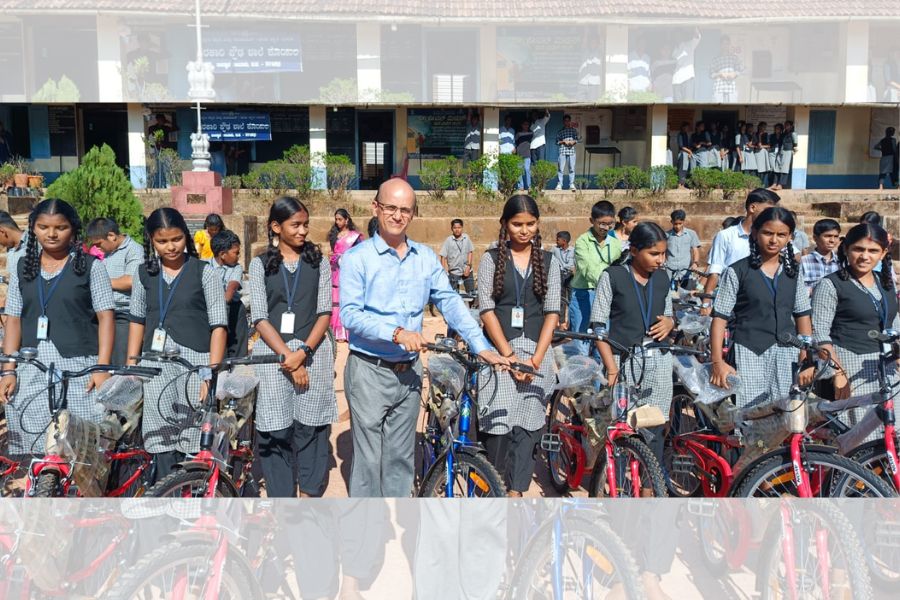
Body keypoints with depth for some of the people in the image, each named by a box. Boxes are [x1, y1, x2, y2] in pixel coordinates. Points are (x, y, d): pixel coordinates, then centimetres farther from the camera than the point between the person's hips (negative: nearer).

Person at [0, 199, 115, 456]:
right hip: (31, 371, 3)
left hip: (79, 367, -3)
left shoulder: (90, 265, 3)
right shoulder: (23, 267, 13)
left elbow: (105, 317, -2)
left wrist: (102, 368, -11)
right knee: (30, 449, 2)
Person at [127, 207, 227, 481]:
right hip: (156, 365, 3)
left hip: (196, 360, -3)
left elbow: (219, 325, -4)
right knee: (163, 445, 1)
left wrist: (212, 372, -11)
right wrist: (131, 364, 10)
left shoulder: (204, 271, 0)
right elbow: (137, 320, 16)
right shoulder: (145, 273, 10)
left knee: (197, 442, -5)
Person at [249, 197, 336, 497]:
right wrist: (287, 355, -11)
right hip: (273, 353, 0)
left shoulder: (319, 262, 8)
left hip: (312, 351, 1)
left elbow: (324, 312, 3)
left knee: (311, 428, 2)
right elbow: (260, 317, -1)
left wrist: (304, 351, -12)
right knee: (276, 432, 0)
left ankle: (309, 494, 16)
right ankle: (281, 498, 10)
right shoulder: (260, 264, 6)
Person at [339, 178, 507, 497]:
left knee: (401, 458, 15)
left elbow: (450, 302, 1)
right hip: (370, 371, -4)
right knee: (369, 458, 3)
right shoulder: (357, 257, -8)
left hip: (409, 372, 4)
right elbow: (350, 314, -15)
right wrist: (396, 333, -26)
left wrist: (481, 347, -9)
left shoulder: (426, 257, 5)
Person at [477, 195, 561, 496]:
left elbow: (552, 312, 4)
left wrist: (536, 358, -8)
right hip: (498, 351, -2)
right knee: (497, 425, -4)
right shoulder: (491, 259, 3)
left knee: (527, 427, -1)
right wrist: (509, 355, -12)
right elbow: (487, 310, -4)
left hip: (536, 352, 2)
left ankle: (515, 492, 6)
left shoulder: (548, 262, 9)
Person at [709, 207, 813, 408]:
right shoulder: (737, 272, -2)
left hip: (787, 356, 4)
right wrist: (718, 362, -9)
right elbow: (720, 318, -3)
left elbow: (803, 317, 13)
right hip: (749, 355, -3)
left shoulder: (794, 272, 10)